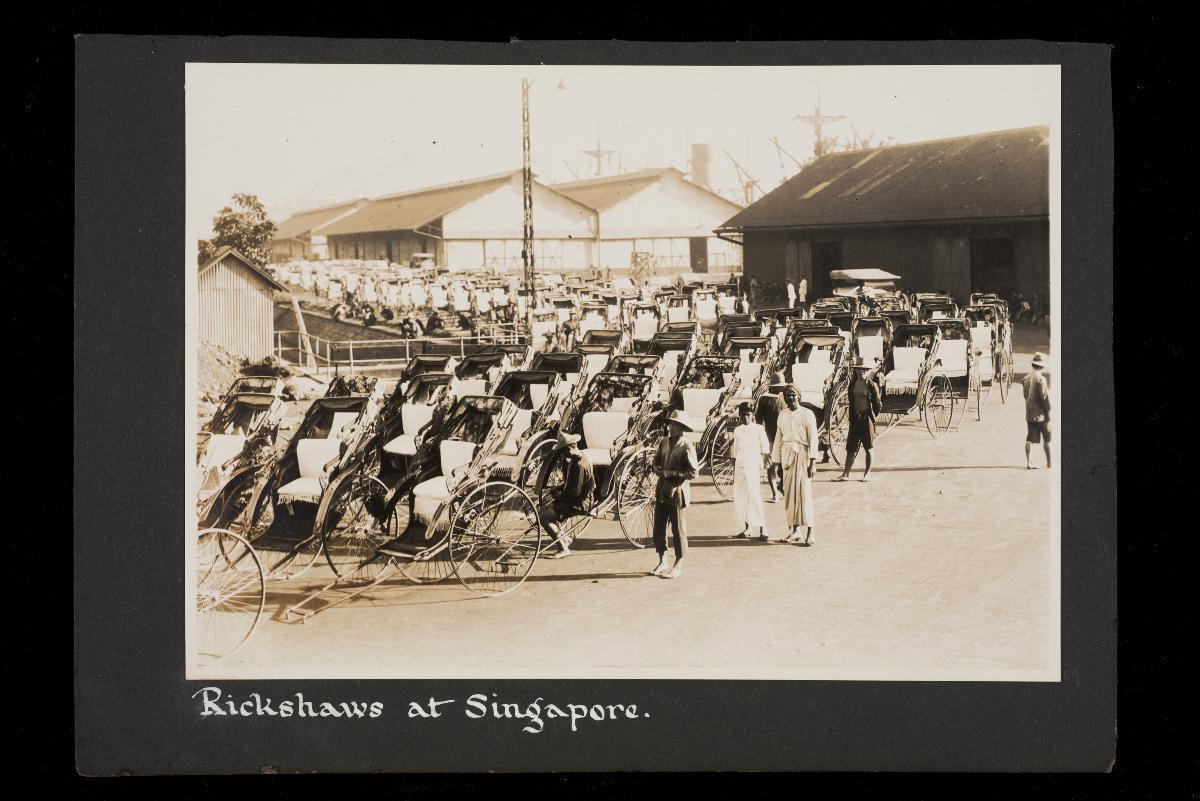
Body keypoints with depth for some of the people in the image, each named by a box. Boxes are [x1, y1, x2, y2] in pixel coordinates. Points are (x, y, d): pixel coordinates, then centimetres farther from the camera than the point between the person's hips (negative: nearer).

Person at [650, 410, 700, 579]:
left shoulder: (687, 447, -11)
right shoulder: (664, 442, 6)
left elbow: (694, 472, -14)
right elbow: (656, 463, 16)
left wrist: (673, 473, -17)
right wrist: (659, 471, -5)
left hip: (677, 491, -6)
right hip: (662, 491, 6)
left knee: (678, 529, 2)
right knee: (658, 527, 9)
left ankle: (678, 566, 11)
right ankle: (662, 563, 22)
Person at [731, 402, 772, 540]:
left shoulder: (759, 429, 0)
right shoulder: (737, 431, 13)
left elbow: (766, 450, -1)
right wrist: (734, 471, 13)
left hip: (754, 467, -5)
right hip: (740, 466, 5)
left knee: (755, 497, -10)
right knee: (740, 498, 4)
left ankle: (763, 530, -9)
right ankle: (747, 528, 14)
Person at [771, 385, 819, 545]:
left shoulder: (807, 414, -3)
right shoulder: (782, 415, 11)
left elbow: (813, 439, -6)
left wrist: (813, 461, -13)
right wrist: (777, 460, 14)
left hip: (802, 454, -5)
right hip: (787, 456, 5)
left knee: (804, 492, -9)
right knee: (789, 493, 5)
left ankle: (809, 532, -10)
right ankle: (794, 530, 12)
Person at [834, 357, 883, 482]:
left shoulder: (872, 385, -6)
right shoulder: (853, 385, 7)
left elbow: (878, 404, -1)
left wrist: (872, 415, -1)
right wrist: (851, 417, 8)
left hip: (867, 418, -4)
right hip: (855, 418, 4)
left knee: (868, 448, 5)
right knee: (851, 448, 4)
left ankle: (868, 473, 16)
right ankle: (846, 474, 7)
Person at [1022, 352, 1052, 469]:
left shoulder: (1026, 378, 7)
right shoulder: (1041, 378, -16)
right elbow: (1045, 396, -16)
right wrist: (1048, 410, -8)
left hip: (1029, 413, 6)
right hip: (1040, 413, -6)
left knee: (1030, 438, 6)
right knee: (1047, 439, 6)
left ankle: (1028, 462, 4)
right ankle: (1049, 461, 11)